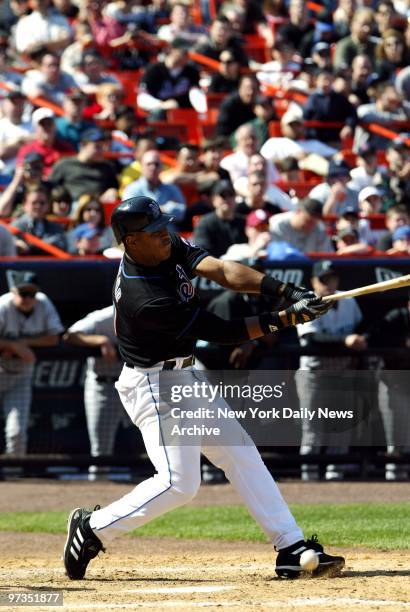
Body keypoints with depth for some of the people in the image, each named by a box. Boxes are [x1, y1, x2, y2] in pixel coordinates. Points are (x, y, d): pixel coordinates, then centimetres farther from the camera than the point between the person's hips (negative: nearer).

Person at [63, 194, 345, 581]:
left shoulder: (169, 248, -6)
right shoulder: (146, 299, -30)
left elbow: (221, 270, -15)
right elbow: (224, 333, -24)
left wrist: (285, 291, -28)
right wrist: (287, 318, -23)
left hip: (182, 377, 10)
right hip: (153, 387, -10)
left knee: (240, 453, 7)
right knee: (179, 482, -13)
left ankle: (292, 548, 8)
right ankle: (92, 528, 4)